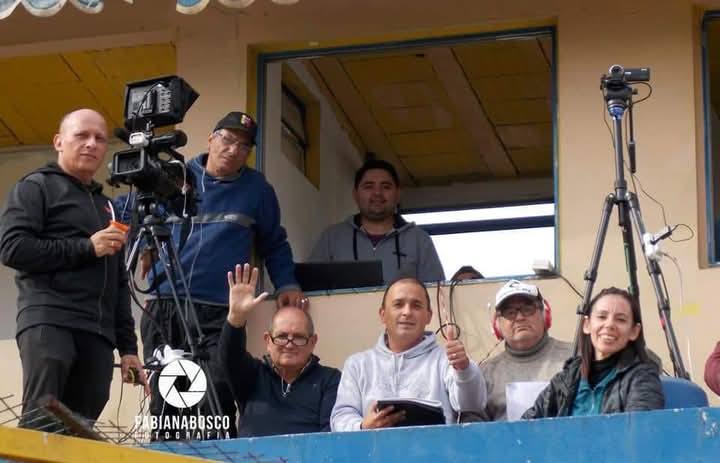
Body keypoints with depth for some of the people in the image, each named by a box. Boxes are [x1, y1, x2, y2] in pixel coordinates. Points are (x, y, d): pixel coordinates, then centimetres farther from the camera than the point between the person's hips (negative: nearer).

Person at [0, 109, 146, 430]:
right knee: (40, 428, -20)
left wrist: (127, 345, 20)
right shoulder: (36, 187, 8)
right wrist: (86, 248, -8)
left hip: (98, 334, 6)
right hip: (49, 321, -6)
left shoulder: (105, 205, 29)